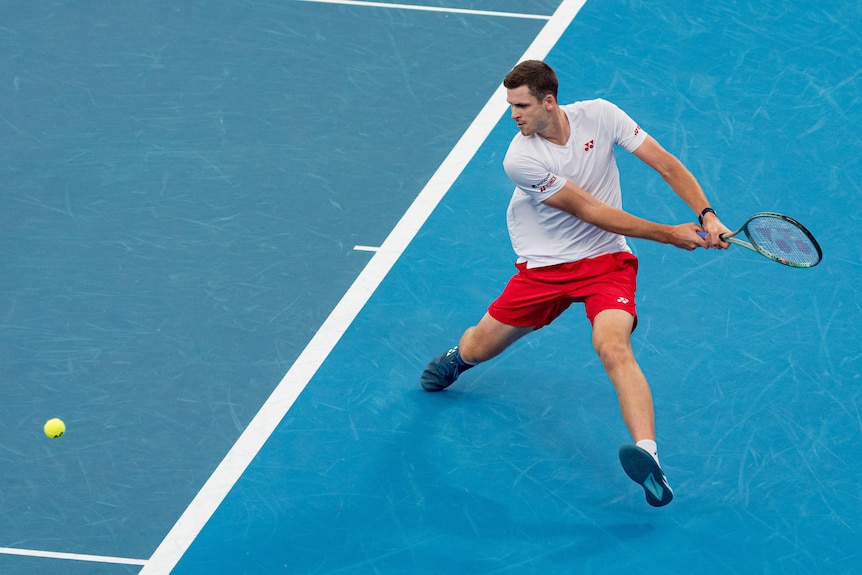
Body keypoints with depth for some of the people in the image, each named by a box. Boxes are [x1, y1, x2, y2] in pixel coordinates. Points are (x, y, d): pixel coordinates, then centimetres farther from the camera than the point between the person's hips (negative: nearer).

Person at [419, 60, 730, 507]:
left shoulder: (599, 115, -11)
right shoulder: (521, 159, -20)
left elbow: (667, 165, -5)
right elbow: (591, 211, -19)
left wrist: (706, 216, -18)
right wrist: (669, 235, -18)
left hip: (606, 260, -1)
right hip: (543, 266, 1)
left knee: (613, 347, -29)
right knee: (479, 348, 10)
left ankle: (647, 455, -45)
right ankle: (456, 358, 52)